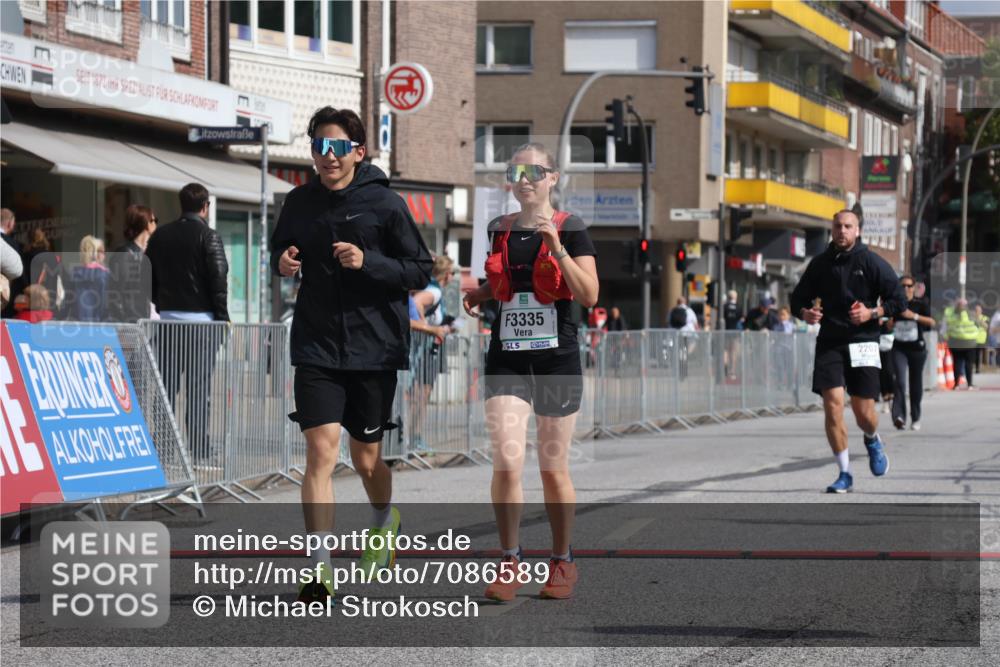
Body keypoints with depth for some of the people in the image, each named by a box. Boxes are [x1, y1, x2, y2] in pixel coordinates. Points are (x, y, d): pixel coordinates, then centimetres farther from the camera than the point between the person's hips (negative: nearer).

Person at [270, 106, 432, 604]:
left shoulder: (385, 204, -6)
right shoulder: (299, 202, 3)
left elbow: (420, 272, -4)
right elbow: (280, 249, 20)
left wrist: (368, 262, -19)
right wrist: (282, 262, -4)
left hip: (374, 347, -1)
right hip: (316, 345, 1)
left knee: (366, 458, 11)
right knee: (321, 450, -13)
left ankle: (384, 522, 45)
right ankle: (319, 569, -9)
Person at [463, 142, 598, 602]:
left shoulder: (570, 229, -3)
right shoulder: (498, 229, 9)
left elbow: (589, 296, -11)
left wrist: (557, 248, -21)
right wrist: (478, 295, 6)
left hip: (557, 360, -2)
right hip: (507, 360, 2)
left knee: (553, 469, 6)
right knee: (506, 462, -11)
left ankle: (562, 563, 21)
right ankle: (510, 563, 1)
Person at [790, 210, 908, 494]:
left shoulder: (872, 263, -1)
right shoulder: (820, 263, 6)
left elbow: (899, 301, 1)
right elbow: (798, 299, 16)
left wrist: (873, 313, -14)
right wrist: (805, 312, -6)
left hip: (863, 343, -2)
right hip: (829, 343, 2)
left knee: (863, 411, -2)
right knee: (833, 405, -12)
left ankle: (873, 441, 36)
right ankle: (844, 474, 0)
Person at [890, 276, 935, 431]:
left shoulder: (921, 304, 0)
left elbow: (931, 322, -13)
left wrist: (914, 316, -24)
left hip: (917, 348, 0)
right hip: (899, 348, 0)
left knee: (915, 383, 9)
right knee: (900, 380, -18)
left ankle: (915, 418, 23)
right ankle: (899, 416, -27)